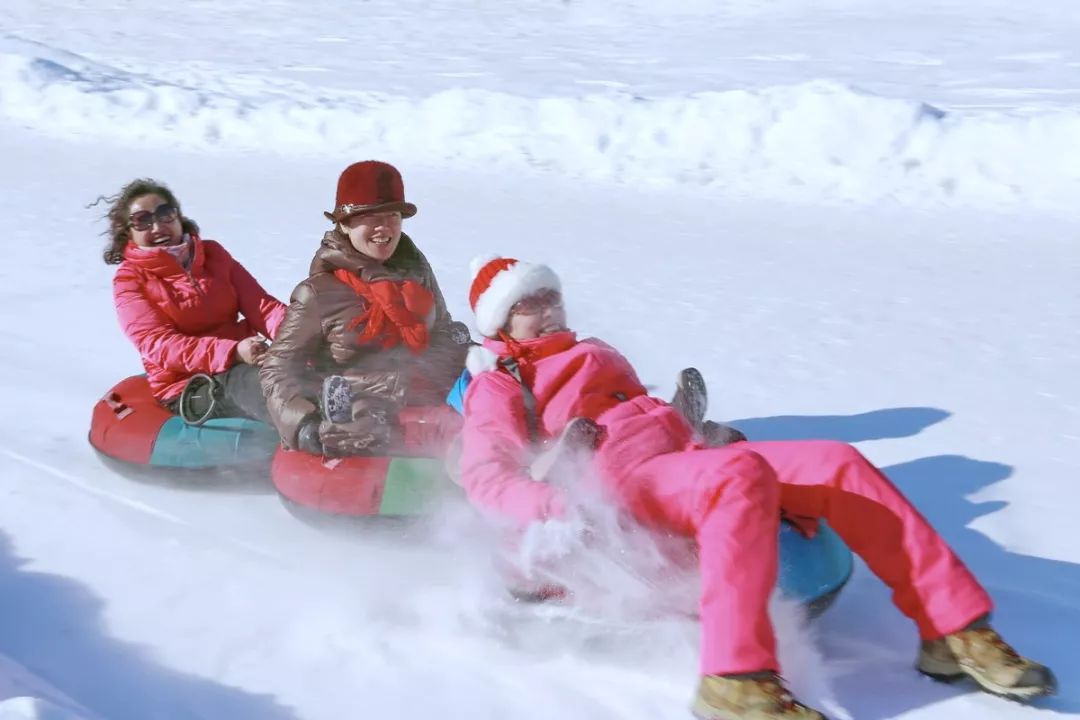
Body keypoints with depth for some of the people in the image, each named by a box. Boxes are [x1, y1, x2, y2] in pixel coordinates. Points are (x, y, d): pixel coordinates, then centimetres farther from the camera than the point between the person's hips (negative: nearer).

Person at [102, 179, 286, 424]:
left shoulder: (212, 254, 19)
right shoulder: (129, 279, 6)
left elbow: (260, 304, 8)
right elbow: (158, 344, -10)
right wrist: (232, 352, -27)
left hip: (242, 364, 5)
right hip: (188, 388, -5)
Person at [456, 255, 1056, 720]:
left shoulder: (594, 355, 33)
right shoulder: (498, 384, 10)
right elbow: (485, 479, -6)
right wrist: (563, 504, -26)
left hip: (686, 456, 7)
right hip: (624, 479, -7)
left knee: (838, 463, -12)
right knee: (742, 474, -38)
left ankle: (954, 631, -13)